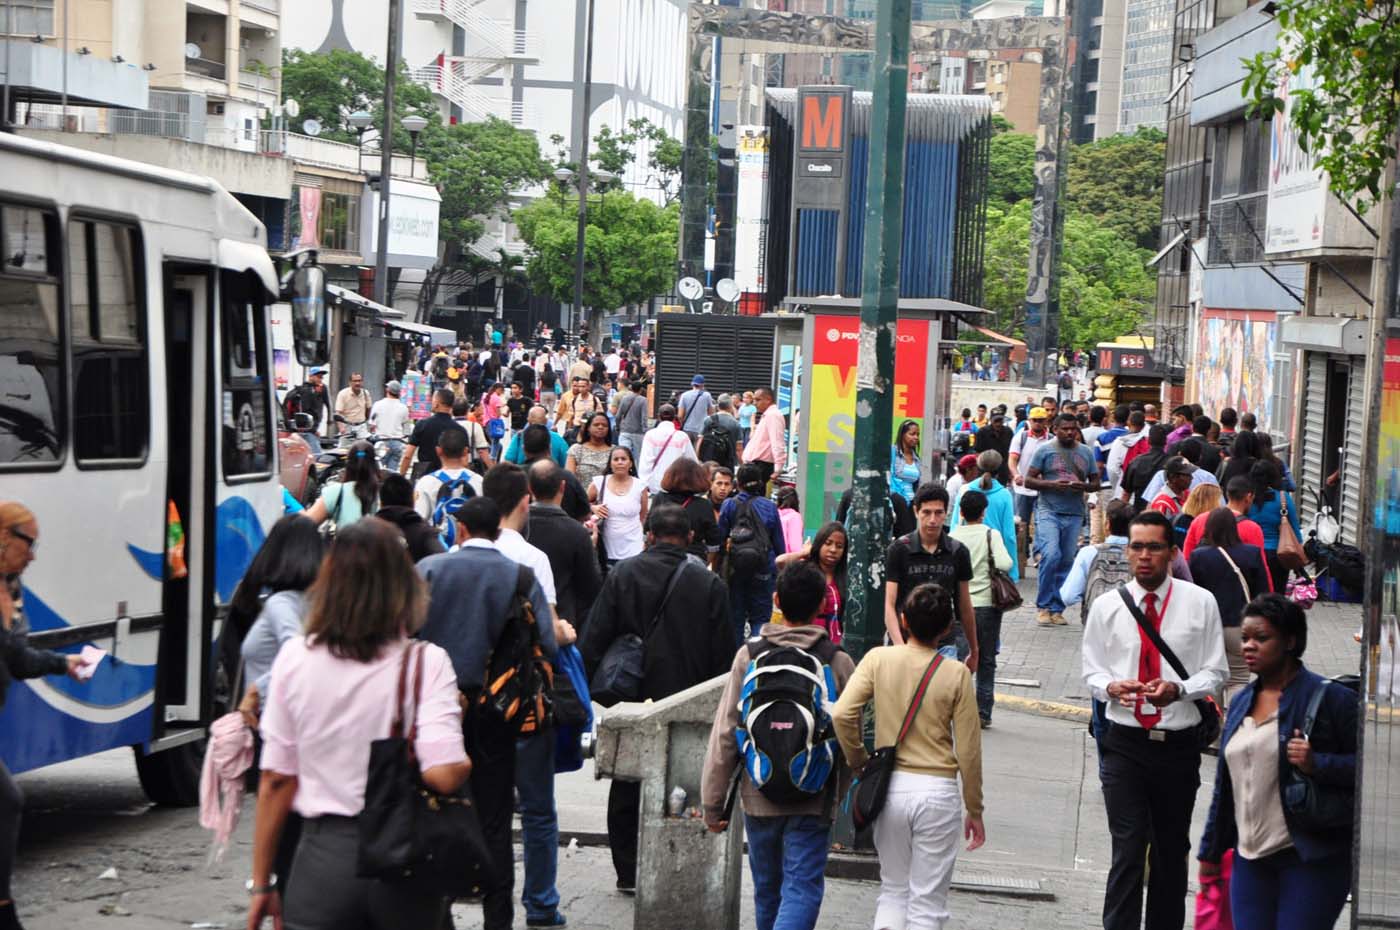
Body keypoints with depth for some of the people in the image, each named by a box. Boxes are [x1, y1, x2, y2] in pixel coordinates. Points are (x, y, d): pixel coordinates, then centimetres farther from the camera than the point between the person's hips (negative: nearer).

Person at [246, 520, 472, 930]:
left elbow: (275, 781, 0)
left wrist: (262, 884, 8)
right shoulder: (425, 662, -9)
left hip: (324, 856, 1)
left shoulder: (295, 658, -3)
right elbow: (444, 774, -20)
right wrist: (466, 762, 4)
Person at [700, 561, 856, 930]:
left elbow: (725, 732, -4)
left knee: (767, 888, 18)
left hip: (758, 798, 2)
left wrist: (713, 801, 2)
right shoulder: (837, 661, -6)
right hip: (813, 801, -2)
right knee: (802, 889, -2)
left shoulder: (749, 655, -4)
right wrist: (838, 792, 18)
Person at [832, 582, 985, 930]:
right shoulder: (956, 674, -8)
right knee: (927, 902, 7)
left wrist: (858, 761, 3)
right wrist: (975, 811, 6)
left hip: (891, 786, 2)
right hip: (938, 791, -2)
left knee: (893, 890, 19)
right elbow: (968, 750, -4)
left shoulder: (879, 659, -5)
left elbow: (841, 714, -15)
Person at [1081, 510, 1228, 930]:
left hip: (1178, 743, 1)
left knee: (1172, 852, 14)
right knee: (1128, 851, -9)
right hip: (1124, 742, -1)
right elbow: (1091, 671, 9)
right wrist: (1110, 687, -14)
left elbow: (1216, 672, 1)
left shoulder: (1200, 603, -1)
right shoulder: (1106, 606, 2)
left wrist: (1179, 689, -18)